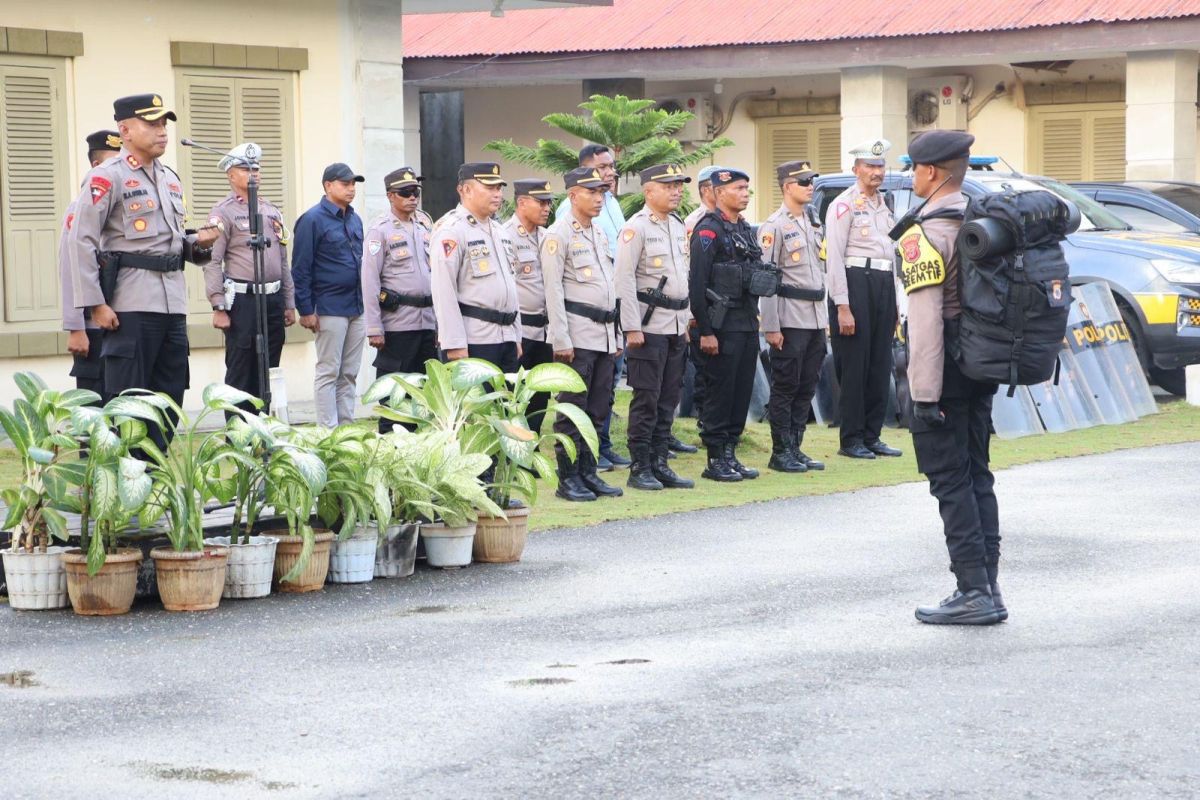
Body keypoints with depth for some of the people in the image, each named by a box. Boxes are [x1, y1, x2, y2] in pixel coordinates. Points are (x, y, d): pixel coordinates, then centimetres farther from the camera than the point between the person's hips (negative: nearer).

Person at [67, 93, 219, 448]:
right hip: (131, 305, -8)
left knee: (168, 399, 10)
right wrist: (95, 304, -16)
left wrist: (198, 242, 5)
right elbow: (82, 241, -11)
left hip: (173, 303, 8)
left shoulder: (171, 179, 18)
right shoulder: (107, 177, -6)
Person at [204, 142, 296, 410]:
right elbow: (213, 262, -11)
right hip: (242, 300, -6)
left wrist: (289, 303, 15)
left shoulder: (272, 212, 17)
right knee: (240, 375, -4)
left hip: (273, 300, 7)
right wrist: (219, 308, -17)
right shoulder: (223, 212, -4)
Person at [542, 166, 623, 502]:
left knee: (597, 410, 9)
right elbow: (553, 289, -12)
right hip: (578, 334, -8)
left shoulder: (600, 233, 17)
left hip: (604, 334, 8)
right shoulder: (558, 234, -7)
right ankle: (568, 479, 1)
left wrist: (616, 335, 18)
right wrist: (561, 340, -16)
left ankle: (588, 473, 16)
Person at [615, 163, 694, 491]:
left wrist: (685, 321, 18)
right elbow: (624, 278, -13)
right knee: (646, 399, -4)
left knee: (668, 399, 9)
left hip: (676, 327, 8)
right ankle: (640, 467, 1)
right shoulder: (636, 227, -10)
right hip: (649, 326, -8)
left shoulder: (678, 226, 15)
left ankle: (660, 463, 15)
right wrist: (632, 327, -17)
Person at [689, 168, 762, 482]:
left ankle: (730, 453, 16)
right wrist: (705, 332, -19)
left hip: (747, 324, 8)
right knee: (720, 392, -4)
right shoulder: (708, 230, -10)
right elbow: (697, 283, -15)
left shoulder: (745, 229, 17)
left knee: (742, 391, 9)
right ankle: (715, 460, 2)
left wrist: (755, 320, 17)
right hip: (722, 325, -8)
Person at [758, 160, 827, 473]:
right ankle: (781, 452, 3)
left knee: (807, 386, 9)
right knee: (785, 387, -3)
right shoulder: (774, 226, -7)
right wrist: (771, 327, -16)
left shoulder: (812, 224, 17)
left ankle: (795, 448, 16)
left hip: (815, 317, 8)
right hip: (790, 317, -8)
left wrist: (824, 317, 17)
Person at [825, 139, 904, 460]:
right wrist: (842, 307, -18)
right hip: (856, 281, -8)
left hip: (884, 283, 8)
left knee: (880, 367, 9)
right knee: (854, 367, -4)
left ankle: (871, 436, 17)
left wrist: (894, 305, 19)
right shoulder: (845, 204, -6)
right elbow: (834, 257, -12)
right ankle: (851, 440, 1)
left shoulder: (882, 205, 19)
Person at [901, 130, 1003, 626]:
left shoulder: (924, 235, -15)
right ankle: (987, 588, 15)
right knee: (977, 474, 13)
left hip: (945, 369, -8)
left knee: (949, 479, -3)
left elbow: (925, 321, -20)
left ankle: (973, 592, -5)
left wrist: (925, 394, -19)